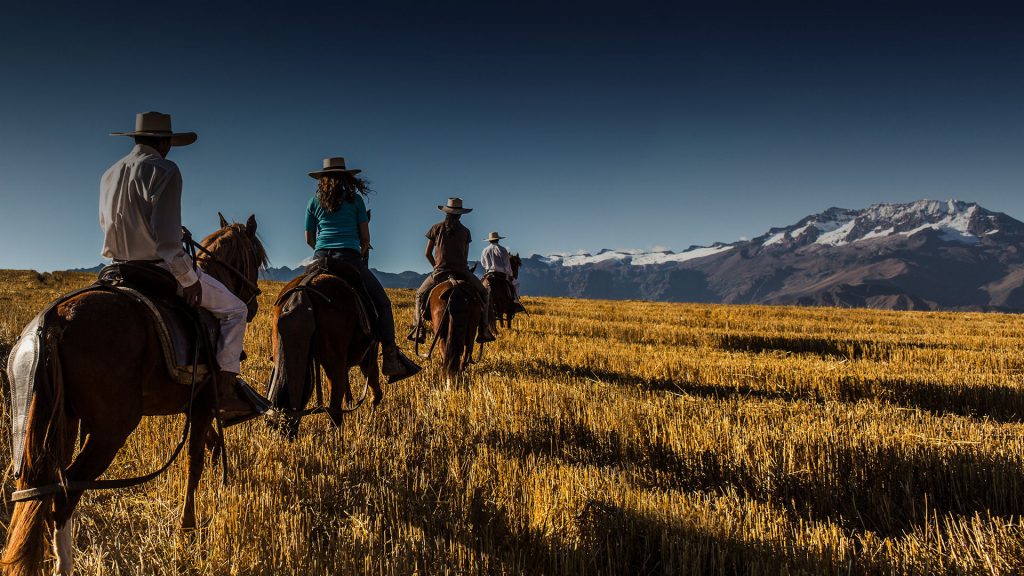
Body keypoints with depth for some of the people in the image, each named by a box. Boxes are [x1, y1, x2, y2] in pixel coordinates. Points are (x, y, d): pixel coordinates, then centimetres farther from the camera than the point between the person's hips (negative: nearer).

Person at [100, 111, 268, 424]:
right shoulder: (164, 170, -13)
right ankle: (225, 391, -6)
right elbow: (166, 233, -23)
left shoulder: (109, 175, 13)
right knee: (234, 309, 3)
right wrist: (189, 277, -17)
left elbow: (108, 224, 21)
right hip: (160, 269, -8)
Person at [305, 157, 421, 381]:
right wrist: (363, 254, 27)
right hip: (349, 258, -3)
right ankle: (391, 359, -5)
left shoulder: (314, 202, 15)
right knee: (382, 302, 4)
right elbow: (365, 237, 8)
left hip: (321, 259, 3)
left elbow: (309, 239, 18)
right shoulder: (355, 199, 8)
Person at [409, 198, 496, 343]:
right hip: (462, 271, 0)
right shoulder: (465, 232, 3)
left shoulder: (436, 228, 2)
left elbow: (427, 254, 6)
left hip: (439, 272, 0)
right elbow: (465, 257, 8)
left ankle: (418, 329, 8)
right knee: (483, 293, 20)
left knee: (420, 295, 23)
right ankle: (483, 330, 10)